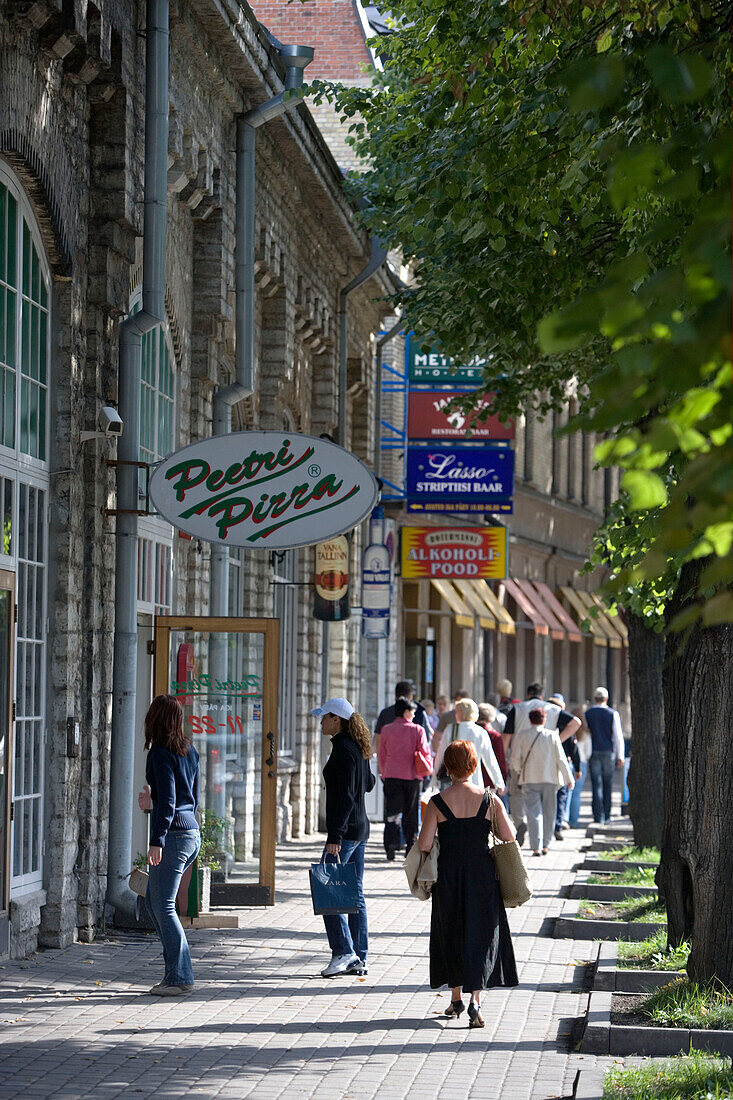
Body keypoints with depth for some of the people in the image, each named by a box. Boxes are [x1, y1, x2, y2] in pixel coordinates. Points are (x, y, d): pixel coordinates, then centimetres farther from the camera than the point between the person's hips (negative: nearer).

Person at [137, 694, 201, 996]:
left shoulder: (160, 753, -12)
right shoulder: (189, 751, 13)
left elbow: (167, 800, -19)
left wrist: (157, 841, -22)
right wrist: (152, 805, 23)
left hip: (173, 835, -9)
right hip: (192, 832, 9)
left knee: (164, 906, -5)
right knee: (153, 900, 17)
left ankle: (180, 977, -6)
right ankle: (175, 966, 16)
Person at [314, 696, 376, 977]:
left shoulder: (343, 749, -16)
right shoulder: (357, 748, 11)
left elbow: (345, 797, -21)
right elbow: (369, 783, 26)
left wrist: (335, 836, -24)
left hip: (345, 830, -10)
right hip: (360, 829, 10)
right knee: (355, 894, 10)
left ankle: (344, 952, -11)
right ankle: (359, 959, 11)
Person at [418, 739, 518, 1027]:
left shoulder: (437, 803, -9)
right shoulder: (489, 801, -6)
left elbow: (424, 845, -11)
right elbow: (509, 836, -6)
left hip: (448, 874, 0)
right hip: (482, 874, 0)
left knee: (451, 935, 17)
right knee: (480, 936, 5)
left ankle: (456, 996, 25)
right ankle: (475, 1000, -9)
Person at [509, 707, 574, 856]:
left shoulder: (521, 735, -1)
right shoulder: (552, 736, -2)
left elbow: (515, 758, -2)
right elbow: (561, 759, -2)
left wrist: (518, 772, 16)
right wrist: (569, 779, 5)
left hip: (529, 780, 0)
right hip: (550, 779, 1)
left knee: (534, 813, -3)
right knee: (548, 813, 12)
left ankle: (536, 847, -14)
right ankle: (545, 845, 16)